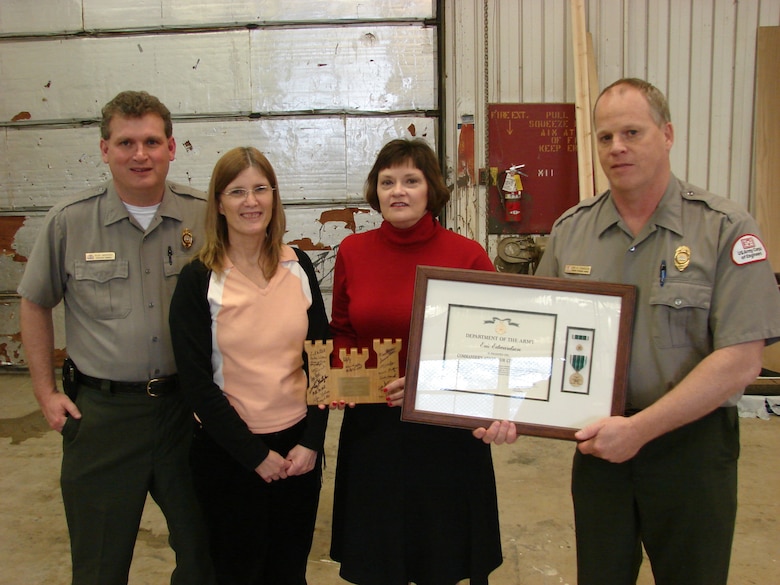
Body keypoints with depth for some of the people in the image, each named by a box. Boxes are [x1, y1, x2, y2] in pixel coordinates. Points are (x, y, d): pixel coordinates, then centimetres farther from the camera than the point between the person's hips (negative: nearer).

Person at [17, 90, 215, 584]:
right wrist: (46, 391, 5)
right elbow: (35, 305, 8)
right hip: (99, 410, 0)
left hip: (188, 407, 1)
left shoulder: (204, 216, -3)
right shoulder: (69, 221, -3)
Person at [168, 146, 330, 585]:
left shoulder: (298, 267, -1)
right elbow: (197, 381, -11)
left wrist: (311, 441, -5)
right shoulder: (199, 280, -10)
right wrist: (255, 455, -12)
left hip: (298, 447, 3)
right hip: (230, 453, -2)